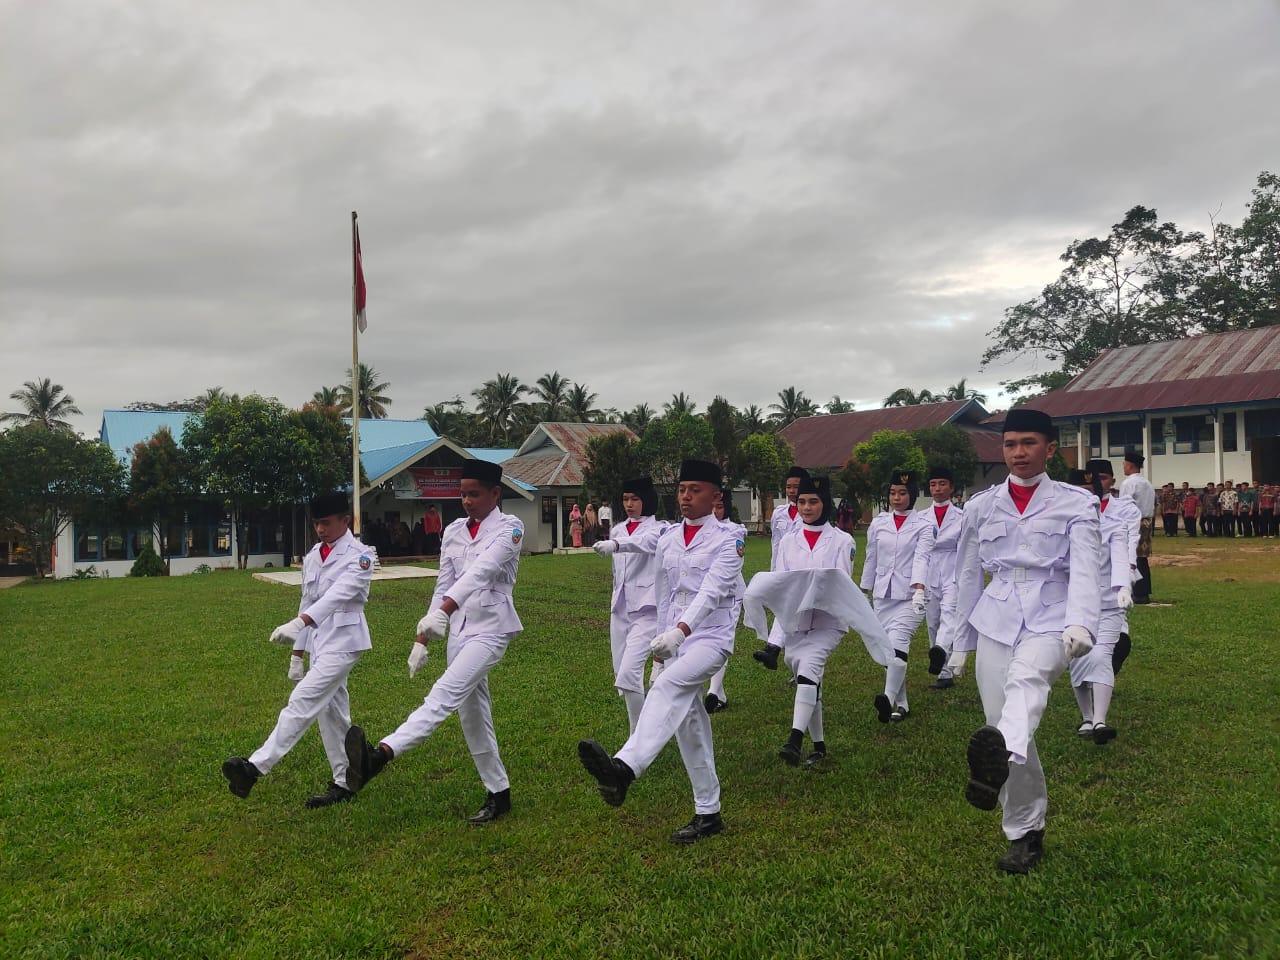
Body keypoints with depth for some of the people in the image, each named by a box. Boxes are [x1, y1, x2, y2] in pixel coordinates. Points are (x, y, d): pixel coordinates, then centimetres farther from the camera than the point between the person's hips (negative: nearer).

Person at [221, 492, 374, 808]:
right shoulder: (312, 557, 12)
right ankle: (343, 782, 19)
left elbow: (339, 594, -28)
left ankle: (255, 767, -22)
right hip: (319, 642, 8)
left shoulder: (358, 556, -11)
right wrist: (297, 652, 16)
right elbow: (308, 602, 17)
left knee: (303, 701, -17)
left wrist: (298, 623, -42)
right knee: (330, 711, 11)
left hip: (343, 641, -8)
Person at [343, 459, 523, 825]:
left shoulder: (509, 528, -9)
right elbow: (443, 586, 14)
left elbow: (482, 571, -26)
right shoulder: (453, 531, 10)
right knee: (472, 715, 10)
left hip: (490, 628, -7)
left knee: (444, 695, -25)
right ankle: (498, 795, 20)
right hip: (459, 629, 7)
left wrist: (443, 612, -40)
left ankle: (380, 754, -41)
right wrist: (422, 638, 9)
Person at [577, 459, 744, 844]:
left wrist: (680, 630, -34)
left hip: (710, 636, -7)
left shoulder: (728, 539, -7)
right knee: (688, 722, 8)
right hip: (674, 637, 7)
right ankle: (708, 814, 18)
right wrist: (662, 639, 18)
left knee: (668, 686, -32)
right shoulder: (668, 538, 12)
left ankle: (624, 768, -51)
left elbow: (711, 591, -21)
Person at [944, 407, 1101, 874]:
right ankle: (1026, 833, 14)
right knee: (1003, 720, -1)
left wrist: (1080, 624, -26)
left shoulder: (1076, 503, 4)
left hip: (1050, 619, -3)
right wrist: (961, 638, 17)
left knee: (1025, 681, -34)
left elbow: (1084, 569, -9)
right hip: (996, 621, 3)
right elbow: (967, 574, 18)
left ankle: (996, 761, -63)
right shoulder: (981, 506, 12)